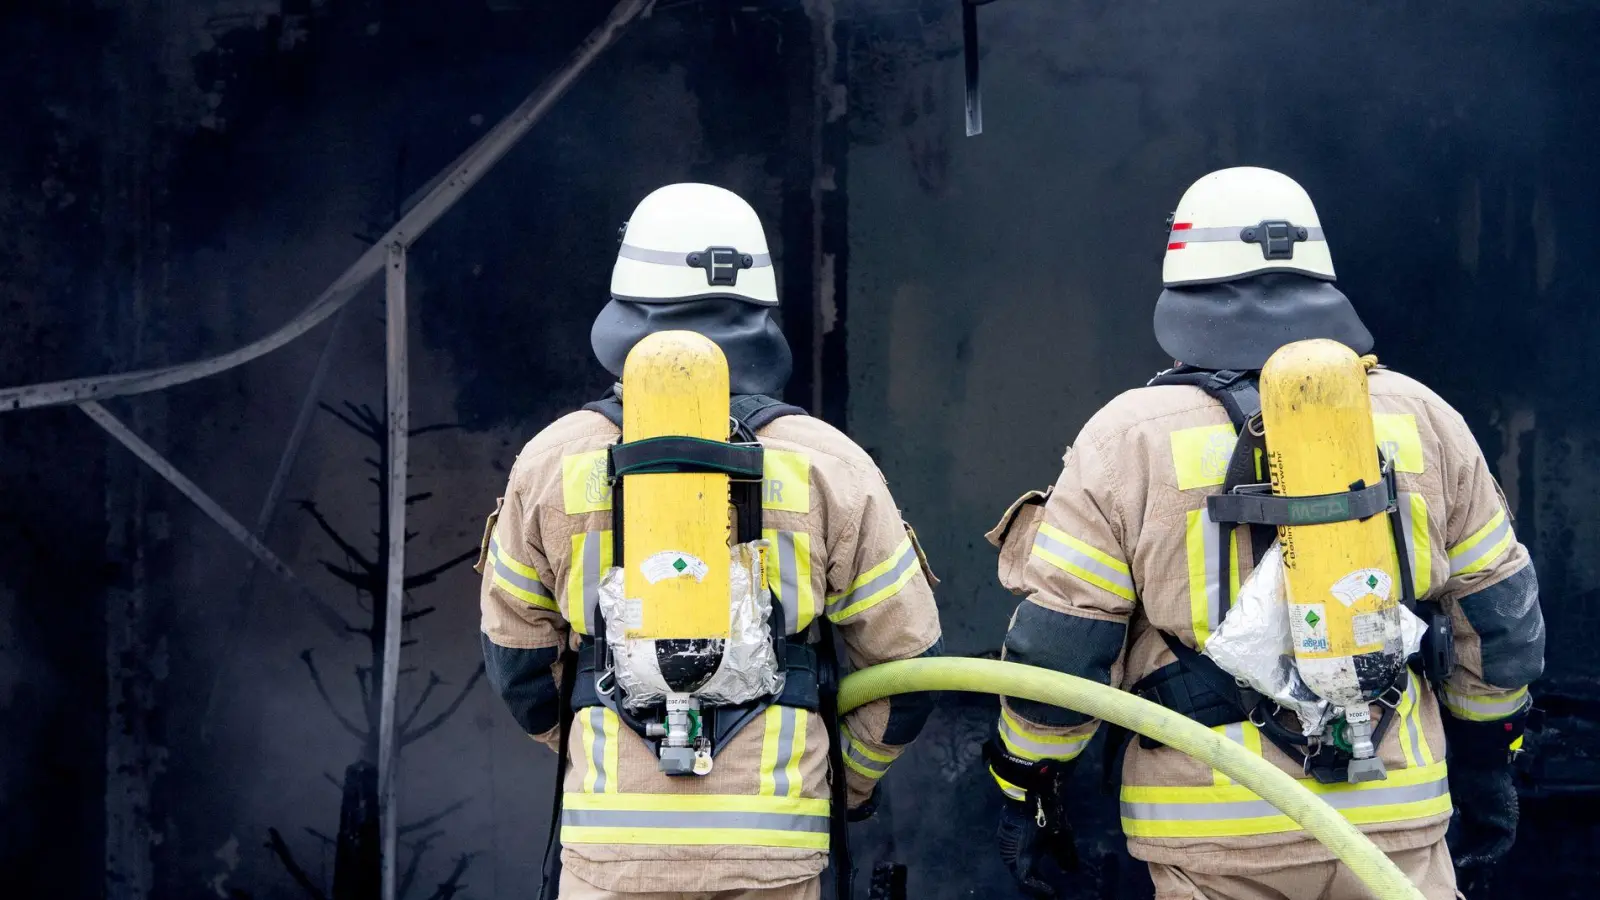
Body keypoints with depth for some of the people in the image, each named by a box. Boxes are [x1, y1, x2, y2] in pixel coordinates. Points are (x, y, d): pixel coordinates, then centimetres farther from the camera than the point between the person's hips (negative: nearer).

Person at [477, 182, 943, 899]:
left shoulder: (553, 460, 2)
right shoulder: (828, 464, 0)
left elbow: (517, 657, 12)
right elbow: (905, 660, 6)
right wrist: (850, 781, 23)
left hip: (614, 841, 0)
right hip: (773, 841, 0)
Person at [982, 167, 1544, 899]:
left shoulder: (1130, 436, -4)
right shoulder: (1419, 417, 5)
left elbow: (1056, 643, -5)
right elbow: (1500, 612, 12)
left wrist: (1025, 789, 8)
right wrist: (1486, 759, 25)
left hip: (1217, 838, -2)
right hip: (1393, 824, 2)